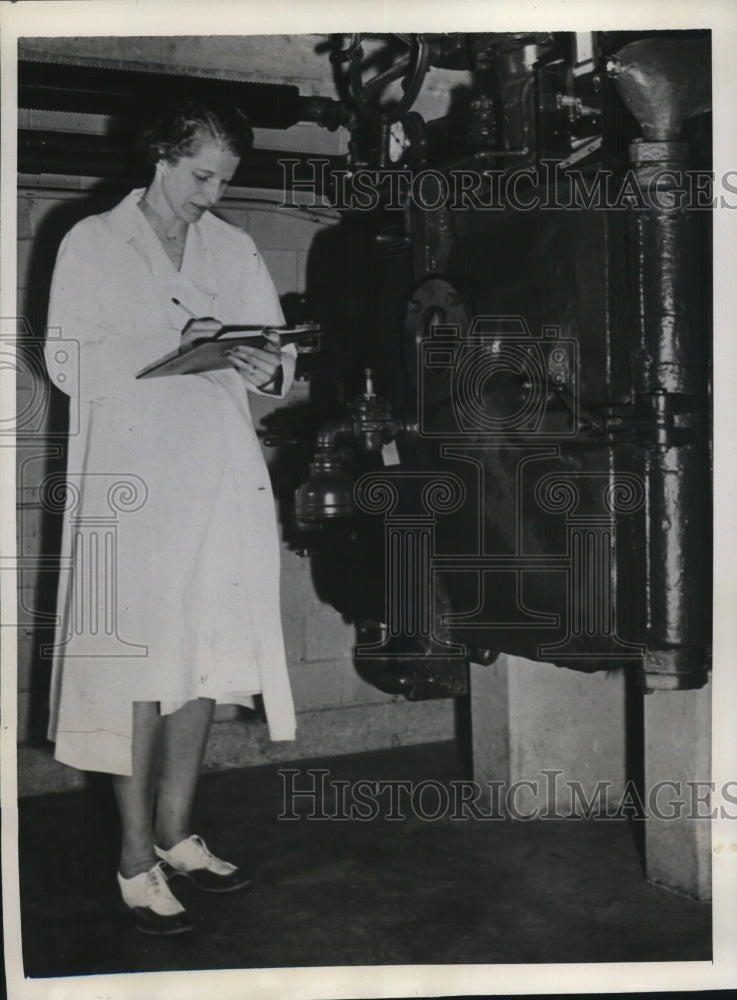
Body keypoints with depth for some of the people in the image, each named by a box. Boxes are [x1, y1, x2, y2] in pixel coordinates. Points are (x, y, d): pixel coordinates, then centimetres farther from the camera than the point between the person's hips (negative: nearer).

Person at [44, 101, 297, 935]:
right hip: (133, 477, -4)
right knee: (137, 664, -4)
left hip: (223, 478, 5)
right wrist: (171, 342, -16)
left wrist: (266, 368, -11)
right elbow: (65, 361, -5)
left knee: (207, 658, 7)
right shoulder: (93, 243, 3)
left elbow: (281, 353, 13)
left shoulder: (235, 250, 15)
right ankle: (137, 859, 6)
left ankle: (175, 832, 22)